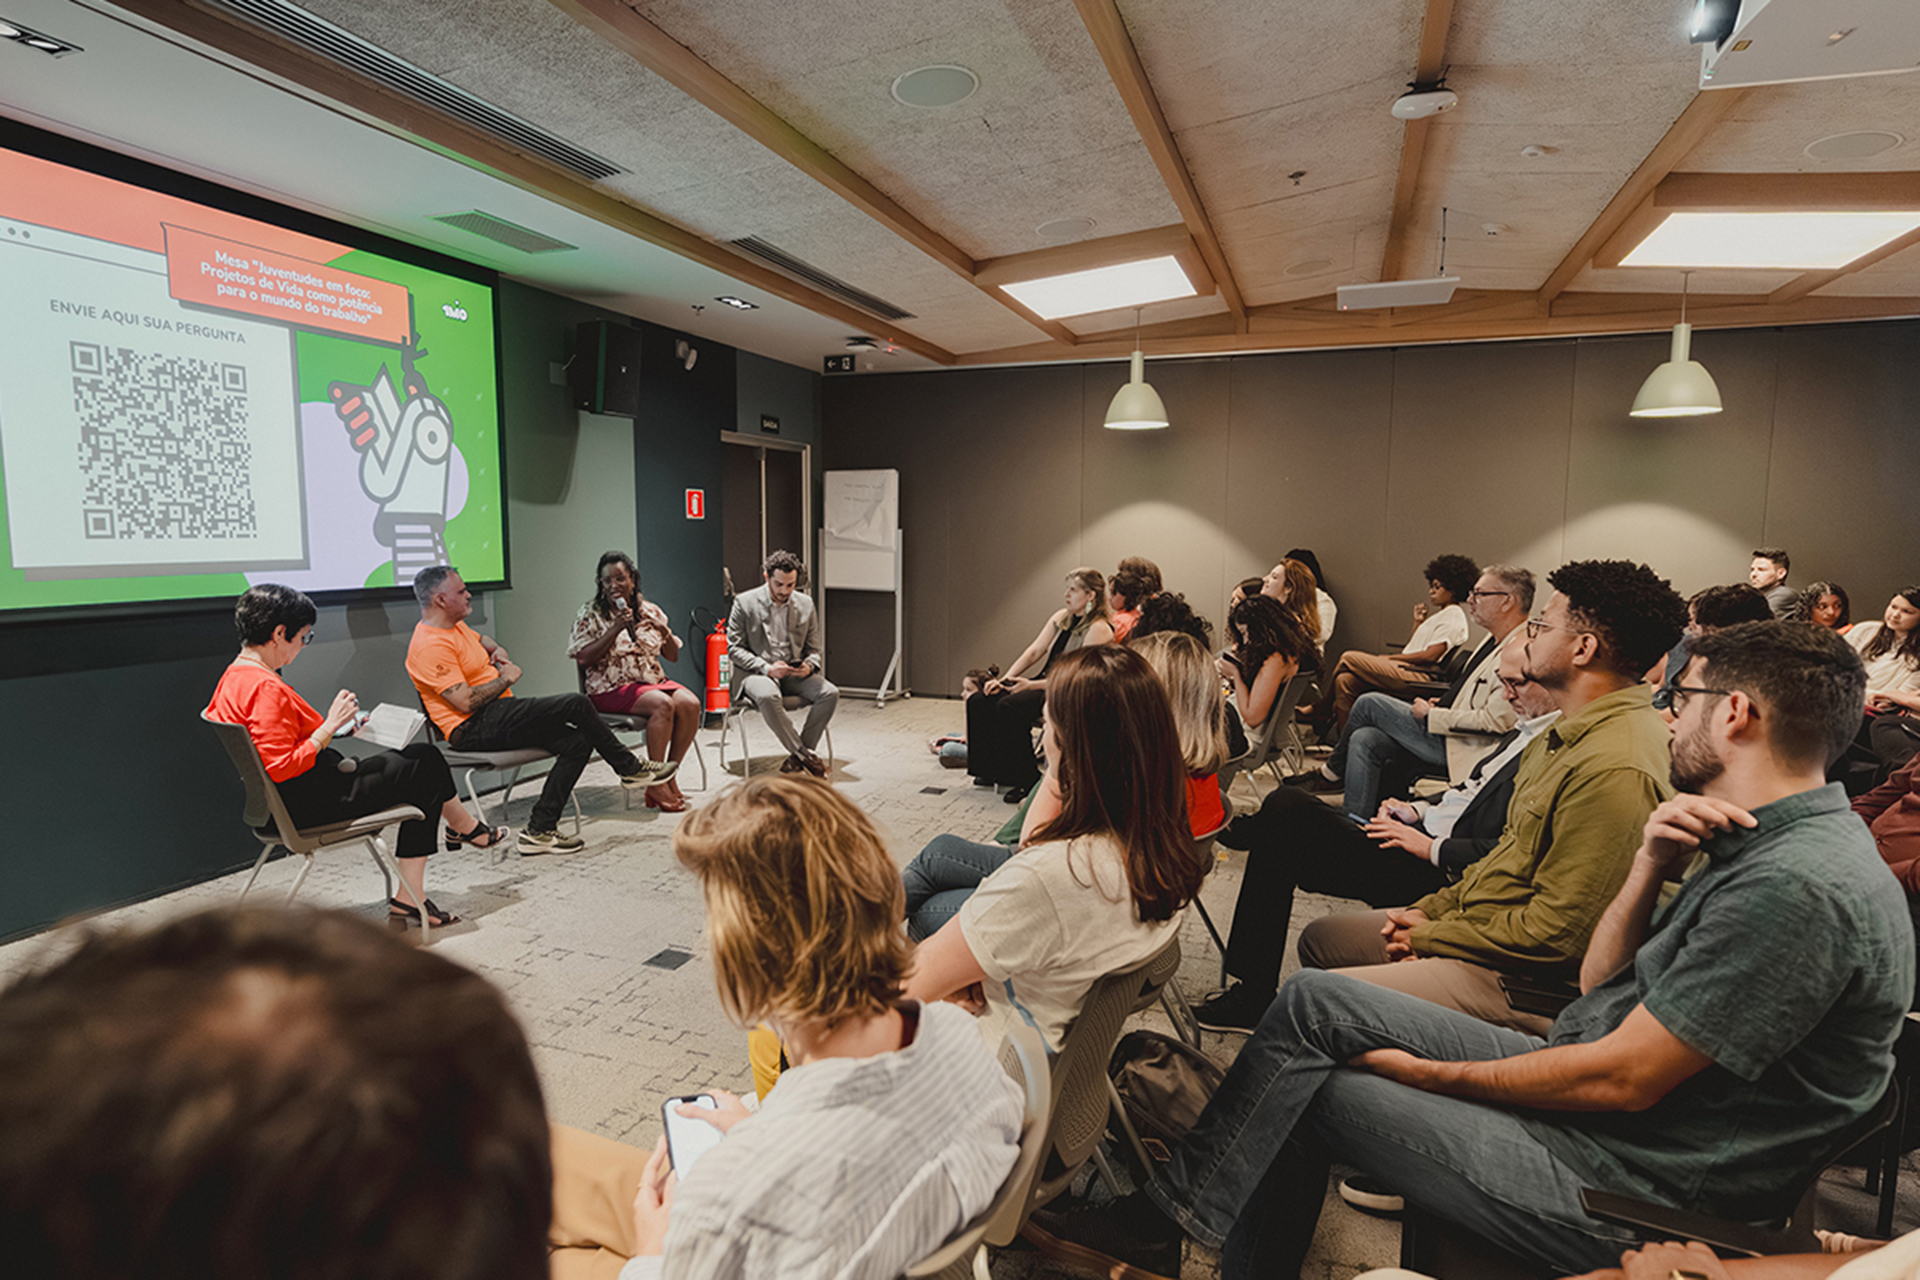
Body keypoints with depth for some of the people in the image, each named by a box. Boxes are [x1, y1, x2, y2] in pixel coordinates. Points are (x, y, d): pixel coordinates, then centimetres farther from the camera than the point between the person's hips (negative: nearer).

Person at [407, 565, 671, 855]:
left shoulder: (453, 626, 16)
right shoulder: (431, 646, -16)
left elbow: (481, 638, 40)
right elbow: (465, 702, -23)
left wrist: (497, 651, 15)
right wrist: (506, 679, -8)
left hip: (496, 718, 11)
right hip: (473, 728, -11)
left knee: (578, 741, -5)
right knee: (575, 704, -19)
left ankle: (539, 831, -4)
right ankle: (630, 768, -1)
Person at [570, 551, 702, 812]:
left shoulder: (649, 610, 13)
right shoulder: (590, 613, 2)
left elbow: (672, 655, 13)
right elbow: (584, 659, -10)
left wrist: (664, 630, -7)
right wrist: (615, 629, -17)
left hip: (653, 680, 5)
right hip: (612, 688, -5)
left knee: (690, 703, -25)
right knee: (663, 705, -32)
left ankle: (670, 773, -11)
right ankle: (656, 784, -21)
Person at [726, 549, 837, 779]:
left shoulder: (806, 604, 8)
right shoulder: (744, 603, -2)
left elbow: (813, 648, 13)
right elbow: (734, 647, -4)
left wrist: (809, 666, -12)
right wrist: (766, 668, -18)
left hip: (794, 673, 4)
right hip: (756, 673, -3)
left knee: (830, 693, -23)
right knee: (767, 696, -38)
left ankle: (796, 757, -16)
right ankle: (805, 755, -26)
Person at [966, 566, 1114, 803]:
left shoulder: (1099, 629, -14)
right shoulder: (1061, 617, 12)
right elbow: (1034, 651, 10)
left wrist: (1030, 685, -26)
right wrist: (1005, 679, -3)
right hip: (1044, 681, 8)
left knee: (1010, 706, -30)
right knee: (982, 702, -7)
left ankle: (1027, 780, -18)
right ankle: (991, 769, 4)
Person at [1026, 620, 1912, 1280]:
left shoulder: (1801, 885, -25)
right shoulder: (1756, 845, 7)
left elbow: (1622, 1079, -24)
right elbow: (1600, 987, 10)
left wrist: (1430, 1072, -12)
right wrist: (1649, 872, -7)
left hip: (1629, 1183, -8)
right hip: (1588, 1085, 9)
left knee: (1313, 1087, -4)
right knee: (1314, 1003, 0)